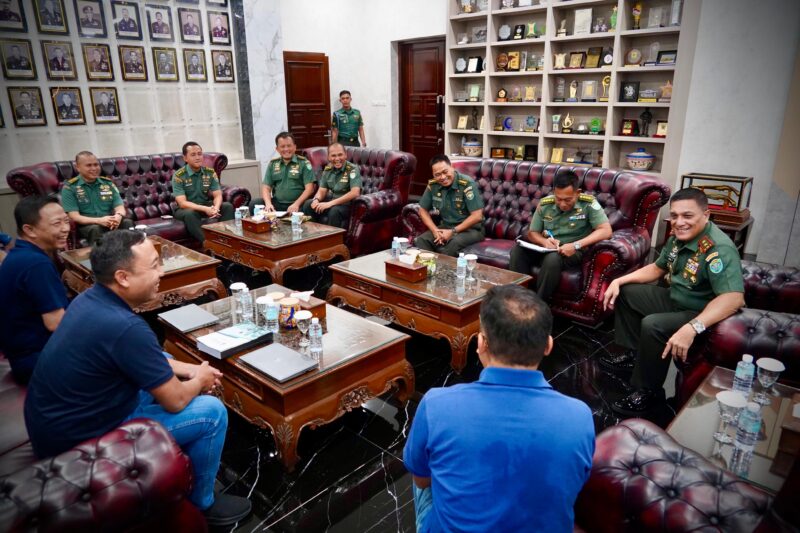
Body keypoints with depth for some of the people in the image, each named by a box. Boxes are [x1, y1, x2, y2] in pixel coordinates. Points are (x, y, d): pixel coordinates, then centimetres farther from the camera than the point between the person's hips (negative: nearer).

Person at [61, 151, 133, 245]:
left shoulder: (108, 183, 12)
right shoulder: (69, 187, 0)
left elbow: (120, 207, 4)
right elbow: (74, 217, -9)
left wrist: (118, 216, -22)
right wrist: (99, 220, -27)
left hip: (109, 223, 3)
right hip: (86, 225, -3)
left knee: (127, 222, -27)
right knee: (95, 229, -36)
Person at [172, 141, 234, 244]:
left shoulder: (210, 173, -2)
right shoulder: (178, 176, -15)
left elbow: (218, 195, -7)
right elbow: (182, 203, -22)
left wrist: (216, 208, -32)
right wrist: (205, 209, -35)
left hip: (206, 206, 4)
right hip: (187, 209, -4)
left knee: (228, 206, -19)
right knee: (190, 214, -38)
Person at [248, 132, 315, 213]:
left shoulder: (304, 163, 2)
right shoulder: (273, 164, 15)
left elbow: (309, 188, -6)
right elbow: (266, 187, 11)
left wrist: (296, 204, -21)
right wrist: (268, 203, -10)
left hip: (297, 204, -3)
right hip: (277, 203, 4)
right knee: (254, 204, -18)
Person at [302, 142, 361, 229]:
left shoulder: (353, 170, -14)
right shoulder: (327, 169, 6)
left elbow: (355, 193, -27)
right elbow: (322, 190, 9)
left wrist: (330, 203, -30)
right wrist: (316, 199, -17)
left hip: (347, 205, -6)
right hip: (329, 202, 6)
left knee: (334, 210, -36)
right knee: (308, 204, -14)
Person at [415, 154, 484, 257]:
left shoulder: (467, 184, -19)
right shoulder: (432, 185, -4)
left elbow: (477, 216, -21)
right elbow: (423, 210, 8)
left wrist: (453, 231, -22)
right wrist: (435, 230, -8)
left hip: (470, 229, -4)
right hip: (446, 227, 5)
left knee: (453, 243, -34)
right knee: (421, 240, -20)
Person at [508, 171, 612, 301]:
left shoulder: (588, 203, -12)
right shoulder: (544, 204, -1)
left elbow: (606, 231, -19)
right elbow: (532, 233, 7)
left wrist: (576, 245, -30)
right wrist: (544, 241, -17)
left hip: (572, 251, -4)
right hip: (547, 248, 4)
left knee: (553, 258, -37)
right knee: (517, 250, -23)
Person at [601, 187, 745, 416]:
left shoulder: (719, 249, -29)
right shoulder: (679, 237, -3)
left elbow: (734, 298, -41)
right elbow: (657, 268, 14)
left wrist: (692, 328, -52)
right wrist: (619, 281, 3)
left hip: (700, 314, -9)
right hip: (673, 299, 9)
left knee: (652, 325, -32)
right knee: (625, 291, 12)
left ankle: (648, 392, -13)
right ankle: (632, 353, 20)